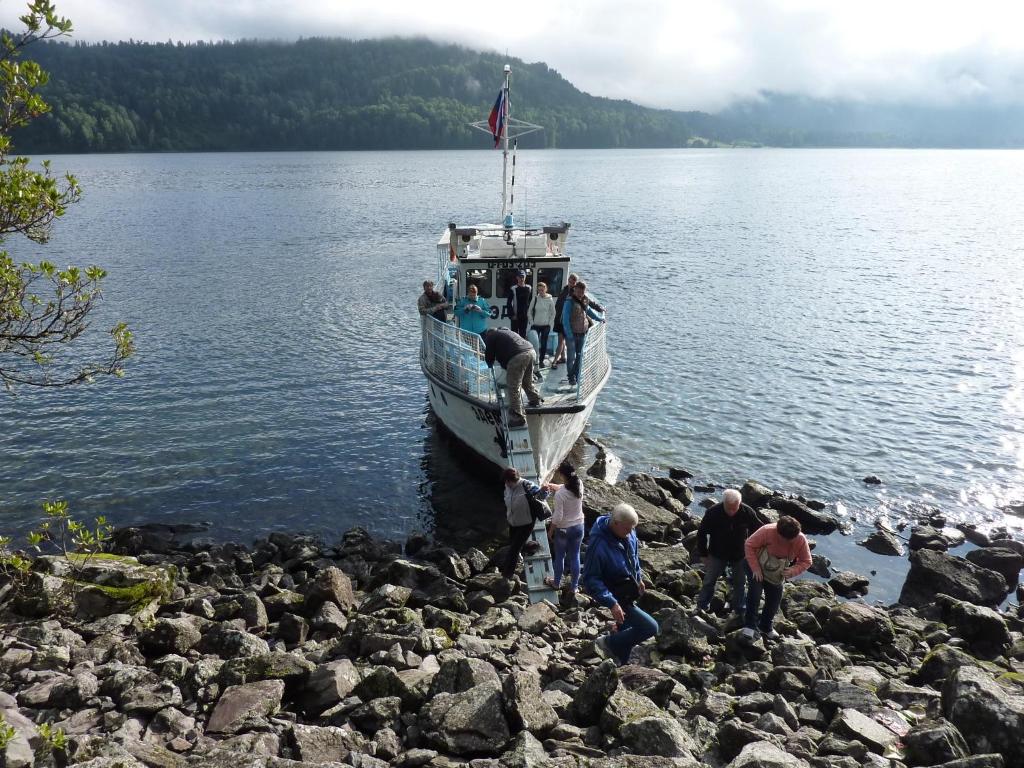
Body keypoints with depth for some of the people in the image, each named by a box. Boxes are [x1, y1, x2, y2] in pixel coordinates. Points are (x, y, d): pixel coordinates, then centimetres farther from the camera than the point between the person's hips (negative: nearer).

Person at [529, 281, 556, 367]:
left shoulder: (550, 300, -3)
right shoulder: (535, 299, -1)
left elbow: (553, 313, 3)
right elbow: (530, 311, 5)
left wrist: (550, 324, -4)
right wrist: (531, 323, -1)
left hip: (546, 326, 0)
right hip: (536, 325, 0)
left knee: (544, 344, 3)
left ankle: (541, 361, 12)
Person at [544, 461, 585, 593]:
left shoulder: (559, 494, -28)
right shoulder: (579, 484, -13)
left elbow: (557, 517, -21)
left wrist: (550, 530, -6)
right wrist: (551, 485, 20)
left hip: (563, 529, -4)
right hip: (578, 527, 4)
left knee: (559, 557, 18)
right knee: (575, 557, 19)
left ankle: (556, 583, 39)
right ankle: (574, 586, 32)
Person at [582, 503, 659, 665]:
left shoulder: (628, 533, -10)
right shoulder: (598, 545, -34)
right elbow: (591, 580, -28)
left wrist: (639, 577, 16)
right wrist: (611, 603, -33)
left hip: (629, 592, 8)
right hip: (617, 597, -7)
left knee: (625, 628, 24)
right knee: (651, 627, -11)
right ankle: (609, 642, 9)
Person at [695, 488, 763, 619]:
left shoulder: (748, 513, -23)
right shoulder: (713, 513, -26)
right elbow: (701, 533, -11)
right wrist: (703, 554, -7)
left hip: (740, 555, 1)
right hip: (717, 554, -1)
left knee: (740, 584, 12)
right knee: (709, 581, 7)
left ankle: (739, 611, 29)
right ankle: (701, 608, 23)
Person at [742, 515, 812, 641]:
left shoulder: (801, 540, -26)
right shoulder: (767, 531, -35)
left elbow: (806, 561, -13)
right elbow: (749, 545, -24)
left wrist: (792, 571, -31)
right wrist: (755, 568, -28)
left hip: (776, 574, 4)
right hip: (756, 566, -4)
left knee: (774, 600, 9)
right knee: (755, 592, -23)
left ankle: (766, 627, 32)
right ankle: (750, 625, -13)